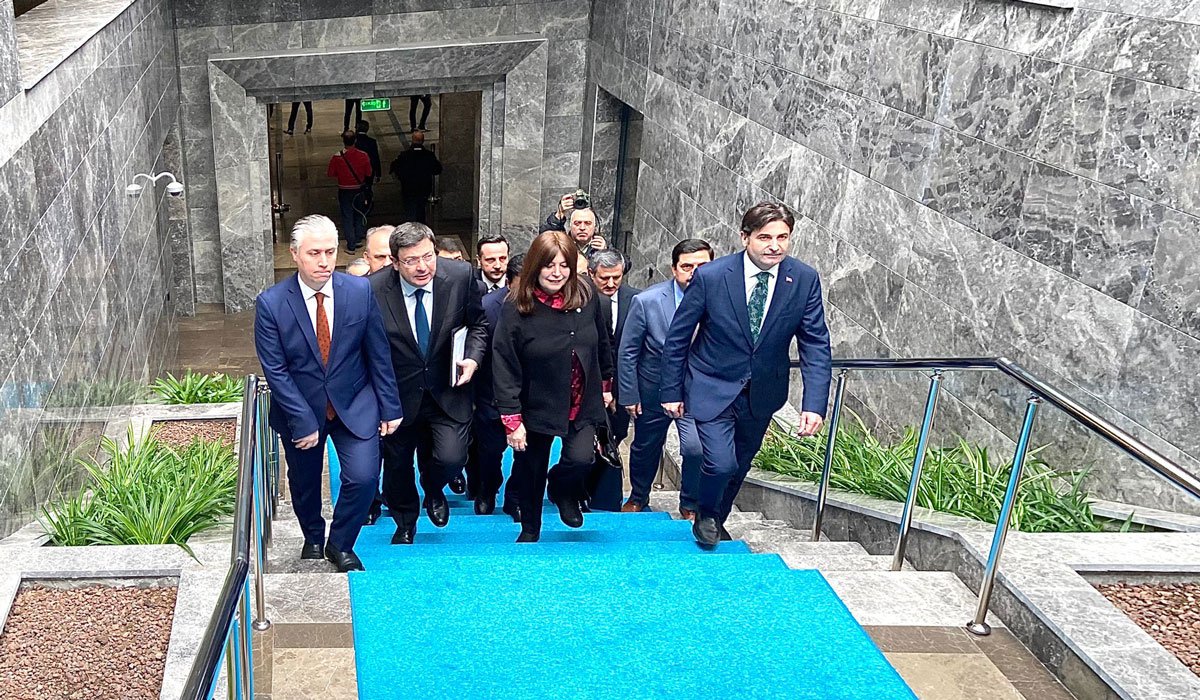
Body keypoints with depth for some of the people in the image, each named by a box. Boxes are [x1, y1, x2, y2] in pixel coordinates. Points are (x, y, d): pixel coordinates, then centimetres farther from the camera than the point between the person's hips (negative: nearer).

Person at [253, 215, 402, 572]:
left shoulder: (360, 291, -12)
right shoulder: (270, 303, -16)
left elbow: (378, 354, -4)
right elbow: (275, 371, -15)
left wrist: (390, 407, -2)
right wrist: (303, 422, -17)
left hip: (355, 405, 0)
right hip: (301, 408, 0)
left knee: (363, 477, -13)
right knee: (304, 482, 18)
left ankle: (340, 544, 15)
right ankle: (313, 538, 49)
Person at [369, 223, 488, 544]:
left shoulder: (460, 276, -14)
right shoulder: (373, 289, -18)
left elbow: (477, 324, 2)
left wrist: (472, 358, -14)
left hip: (448, 392, 0)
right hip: (399, 395, 0)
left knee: (451, 459, -12)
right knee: (397, 465, 16)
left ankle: (433, 490, 28)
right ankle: (405, 523, 48)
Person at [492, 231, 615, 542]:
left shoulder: (586, 296, -8)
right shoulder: (517, 308, -17)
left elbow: (602, 344, 8)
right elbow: (504, 367, -15)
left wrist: (606, 384, 16)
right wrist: (512, 419, -15)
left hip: (582, 404, 2)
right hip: (538, 407, -2)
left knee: (580, 459, -15)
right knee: (531, 471, 13)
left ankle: (562, 490, 23)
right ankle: (530, 530, 40)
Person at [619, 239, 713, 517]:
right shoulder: (647, 301, -16)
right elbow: (627, 351, -7)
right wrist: (628, 395, -5)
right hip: (653, 392, 1)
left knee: (696, 448, -18)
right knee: (646, 448, 19)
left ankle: (690, 506, 9)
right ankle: (638, 497, 48)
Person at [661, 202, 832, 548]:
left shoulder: (805, 280, -13)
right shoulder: (710, 276, -20)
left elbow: (816, 346, -8)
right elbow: (677, 336, -8)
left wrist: (814, 403, -19)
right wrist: (671, 391, -4)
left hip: (762, 392, 4)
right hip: (713, 387, -3)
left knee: (740, 465, 18)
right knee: (721, 463, -16)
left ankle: (716, 521, 47)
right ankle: (706, 516, 17)